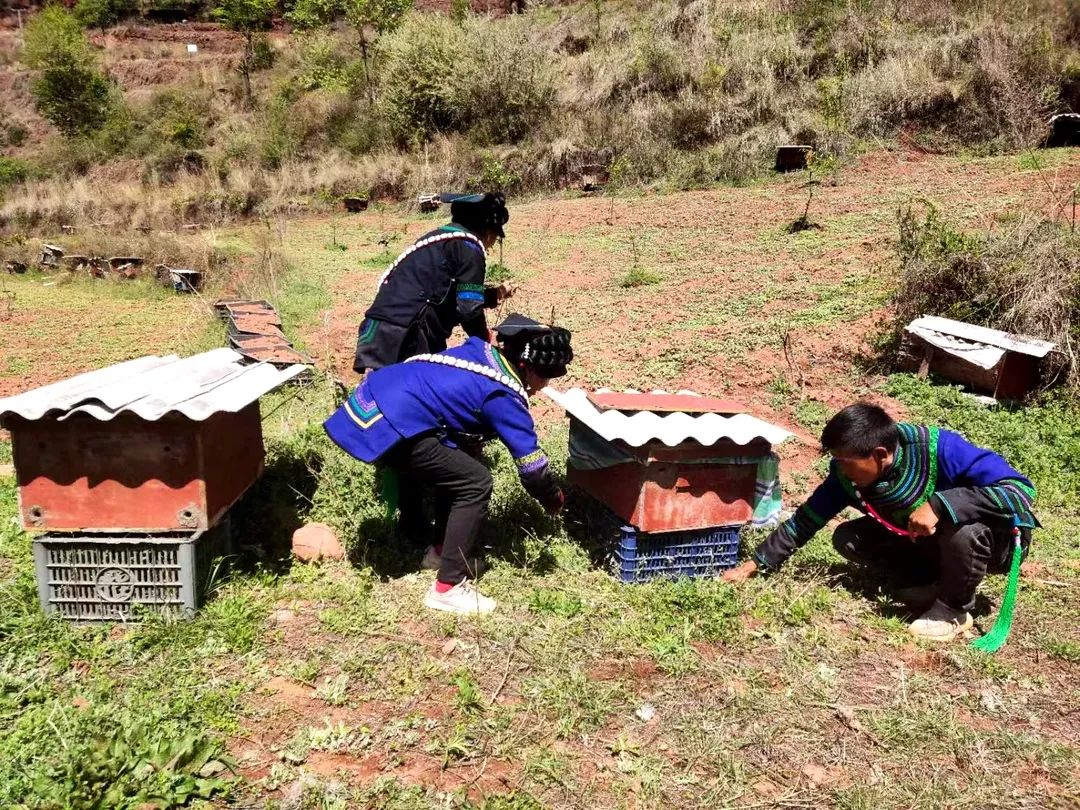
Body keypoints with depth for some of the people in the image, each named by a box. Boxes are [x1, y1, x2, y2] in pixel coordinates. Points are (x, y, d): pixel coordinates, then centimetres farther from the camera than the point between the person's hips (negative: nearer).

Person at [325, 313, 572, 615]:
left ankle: (441, 550, 34)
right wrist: (553, 498, 14)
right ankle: (448, 588, 0)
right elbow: (531, 464, -5)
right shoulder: (502, 396, -9)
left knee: (454, 463, 24)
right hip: (388, 426, -10)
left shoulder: (481, 352, 14)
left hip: (371, 400, 10)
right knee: (475, 483, -5)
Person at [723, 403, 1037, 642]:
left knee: (963, 527, -39)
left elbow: (1021, 491, -37)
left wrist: (939, 504, -46)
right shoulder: (847, 473, -17)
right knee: (847, 539, -10)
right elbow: (807, 518, -7)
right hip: (934, 543, 5)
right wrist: (757, 562, -8)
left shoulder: (941, 449, -35)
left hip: (996, 540, -5)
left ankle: (953, 609, -10)